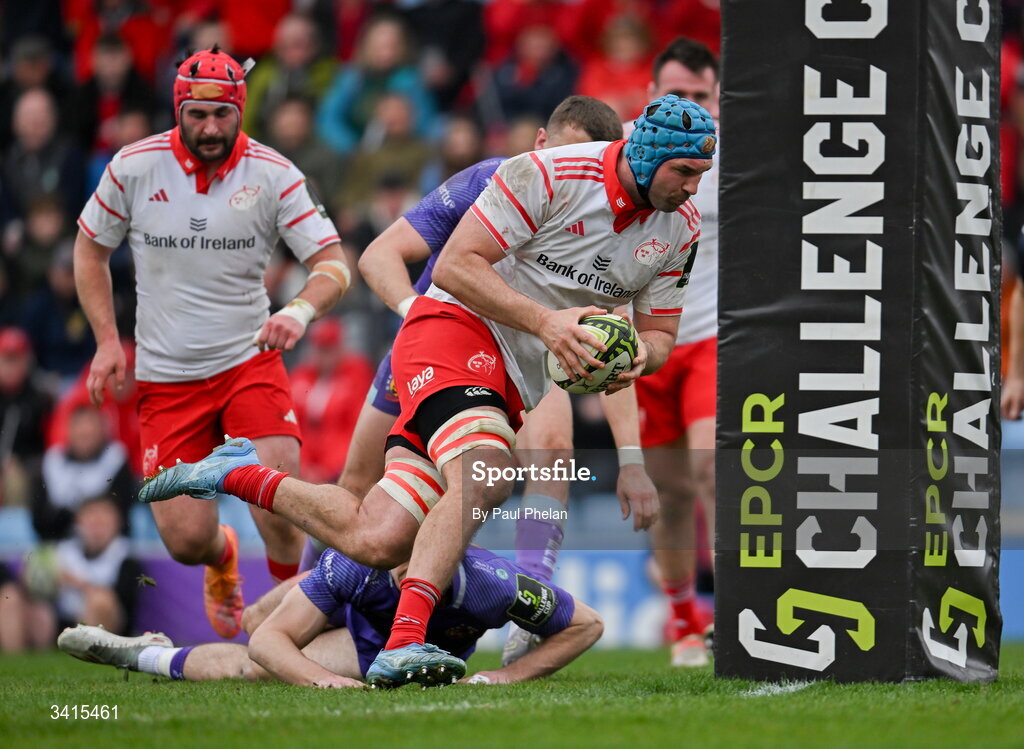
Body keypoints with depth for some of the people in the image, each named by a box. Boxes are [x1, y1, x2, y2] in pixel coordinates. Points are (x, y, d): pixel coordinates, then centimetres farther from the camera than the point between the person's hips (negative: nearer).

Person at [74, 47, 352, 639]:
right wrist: (107, 339, 2)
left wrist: (301, 310, -32)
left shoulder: (272, 174, -8)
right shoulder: (134, 167, -5)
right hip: (166, 378, 1)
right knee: (186, 540, -6)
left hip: (249, 362, -1)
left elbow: (333, 264, -11)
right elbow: (91, 248, 11)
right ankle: (222, 559, 33)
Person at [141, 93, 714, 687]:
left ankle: (239, 476, 18)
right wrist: (543, 321, -26)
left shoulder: (680, 230, 4)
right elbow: (455, 266, -16)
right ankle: (403, 643, -41)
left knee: (377, 542, -4)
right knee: (484, 478, -36)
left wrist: (640, 357, -10)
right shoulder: (547, 175, -16)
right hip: (457, 330, -7)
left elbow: (660, 335, 15)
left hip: (515, 388, 7)